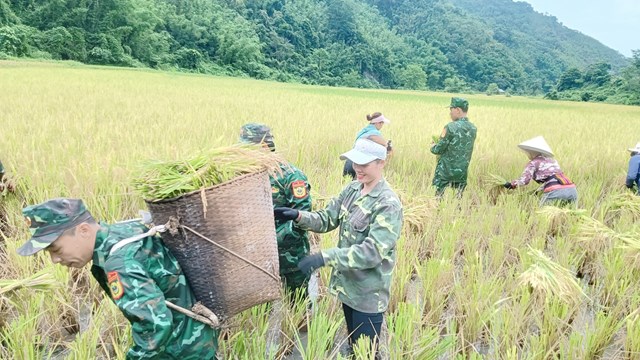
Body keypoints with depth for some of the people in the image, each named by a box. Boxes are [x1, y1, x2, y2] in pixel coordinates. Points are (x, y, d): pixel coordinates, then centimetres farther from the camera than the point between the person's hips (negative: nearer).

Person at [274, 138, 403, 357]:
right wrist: (299, 216, -18)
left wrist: (326, 257, -37)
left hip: (368, 293, -7)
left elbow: (373, 251, -30)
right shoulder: (352, 189, 0)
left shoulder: (389, 205, -23)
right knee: (353, 344, 26)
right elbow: (328, 219, 1)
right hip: (347, 284, 7)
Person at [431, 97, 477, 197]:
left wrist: (433, 147, 9)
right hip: (462, 173, 6)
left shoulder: (451, 127, -15)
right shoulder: (473, 128, 5)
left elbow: (438, 150, -12)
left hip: (446, 172, -6)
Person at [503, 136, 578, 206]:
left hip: (555, 191, -6)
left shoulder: (534, 163, 7)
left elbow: (524, 180, -5)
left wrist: (509, 184, 9)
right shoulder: (552, 160, 27)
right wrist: (538, 190, 36)